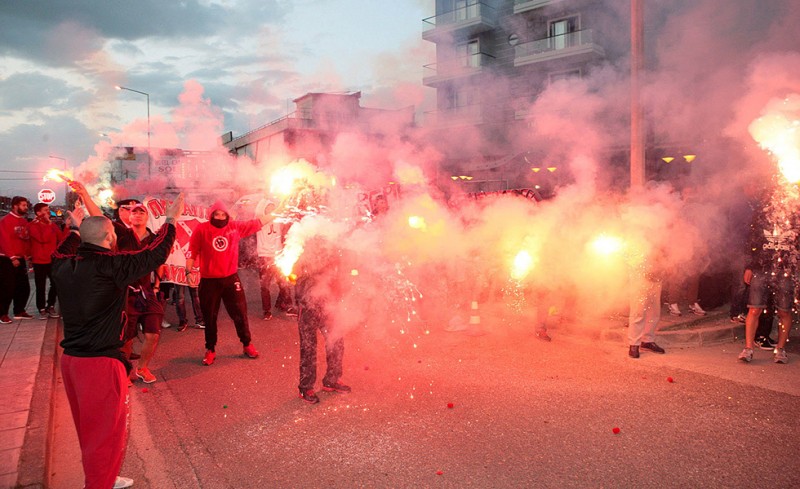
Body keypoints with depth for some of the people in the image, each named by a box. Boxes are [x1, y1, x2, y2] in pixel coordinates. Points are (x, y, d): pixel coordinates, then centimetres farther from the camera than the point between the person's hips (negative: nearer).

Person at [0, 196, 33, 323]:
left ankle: (19, 311, 22)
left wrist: (27, 254, 1)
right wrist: (12, 257, -20)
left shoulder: (24, 221, 11)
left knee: (24, 287, 10)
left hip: (21, 259, 7)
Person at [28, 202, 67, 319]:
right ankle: (42, 309, 12)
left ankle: (50, 307, 23)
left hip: (53, 260, 5)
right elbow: (43, 238, -22)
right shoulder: (33, 225, -7)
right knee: (41, 287, 2)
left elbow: (61, 238, 2)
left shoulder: (53, 225, 11)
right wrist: (49, 224, -19)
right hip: (40, 261, -5)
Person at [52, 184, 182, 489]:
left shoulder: (64, 265, 1)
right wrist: (170, 220, 0)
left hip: (70, 359, 8)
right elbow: (153, 255, -13)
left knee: (88, 426, 23)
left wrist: (75, 228, 42)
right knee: (108, 430, 7)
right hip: (102, 362, -8)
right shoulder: (110, 265, -19)